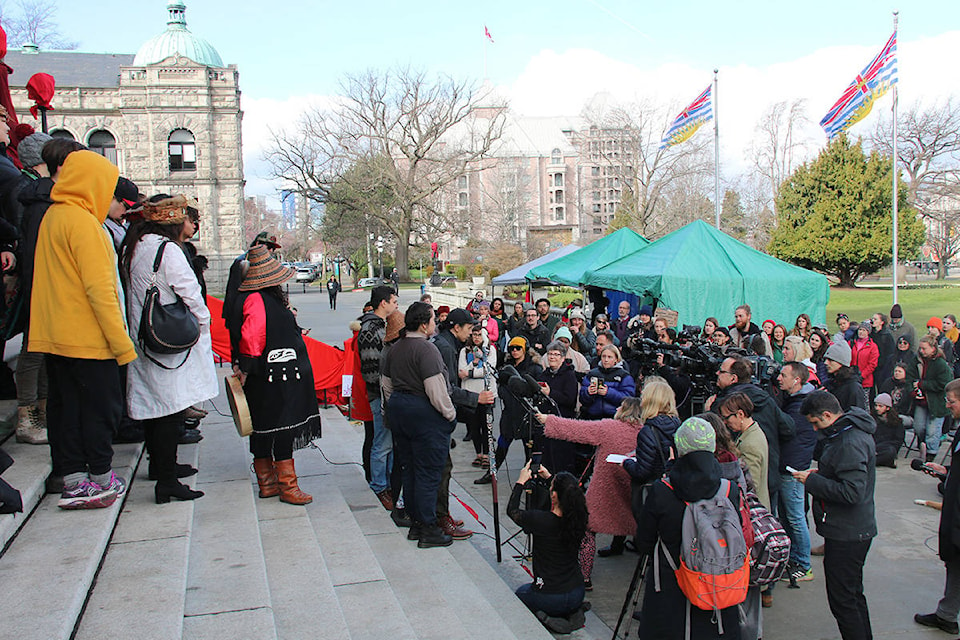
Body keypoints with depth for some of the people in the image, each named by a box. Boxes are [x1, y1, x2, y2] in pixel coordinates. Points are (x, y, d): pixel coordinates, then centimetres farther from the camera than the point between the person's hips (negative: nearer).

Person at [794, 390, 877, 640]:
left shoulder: (850, 443, -25)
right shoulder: (854, 432, 9)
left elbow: (852, 492, -30)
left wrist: (812, 481, -20)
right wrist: (820, 474, 7)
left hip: (846, 535, -11)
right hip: (856, 530, 11)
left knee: (843, 600, -1)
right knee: (854, 594, 22)